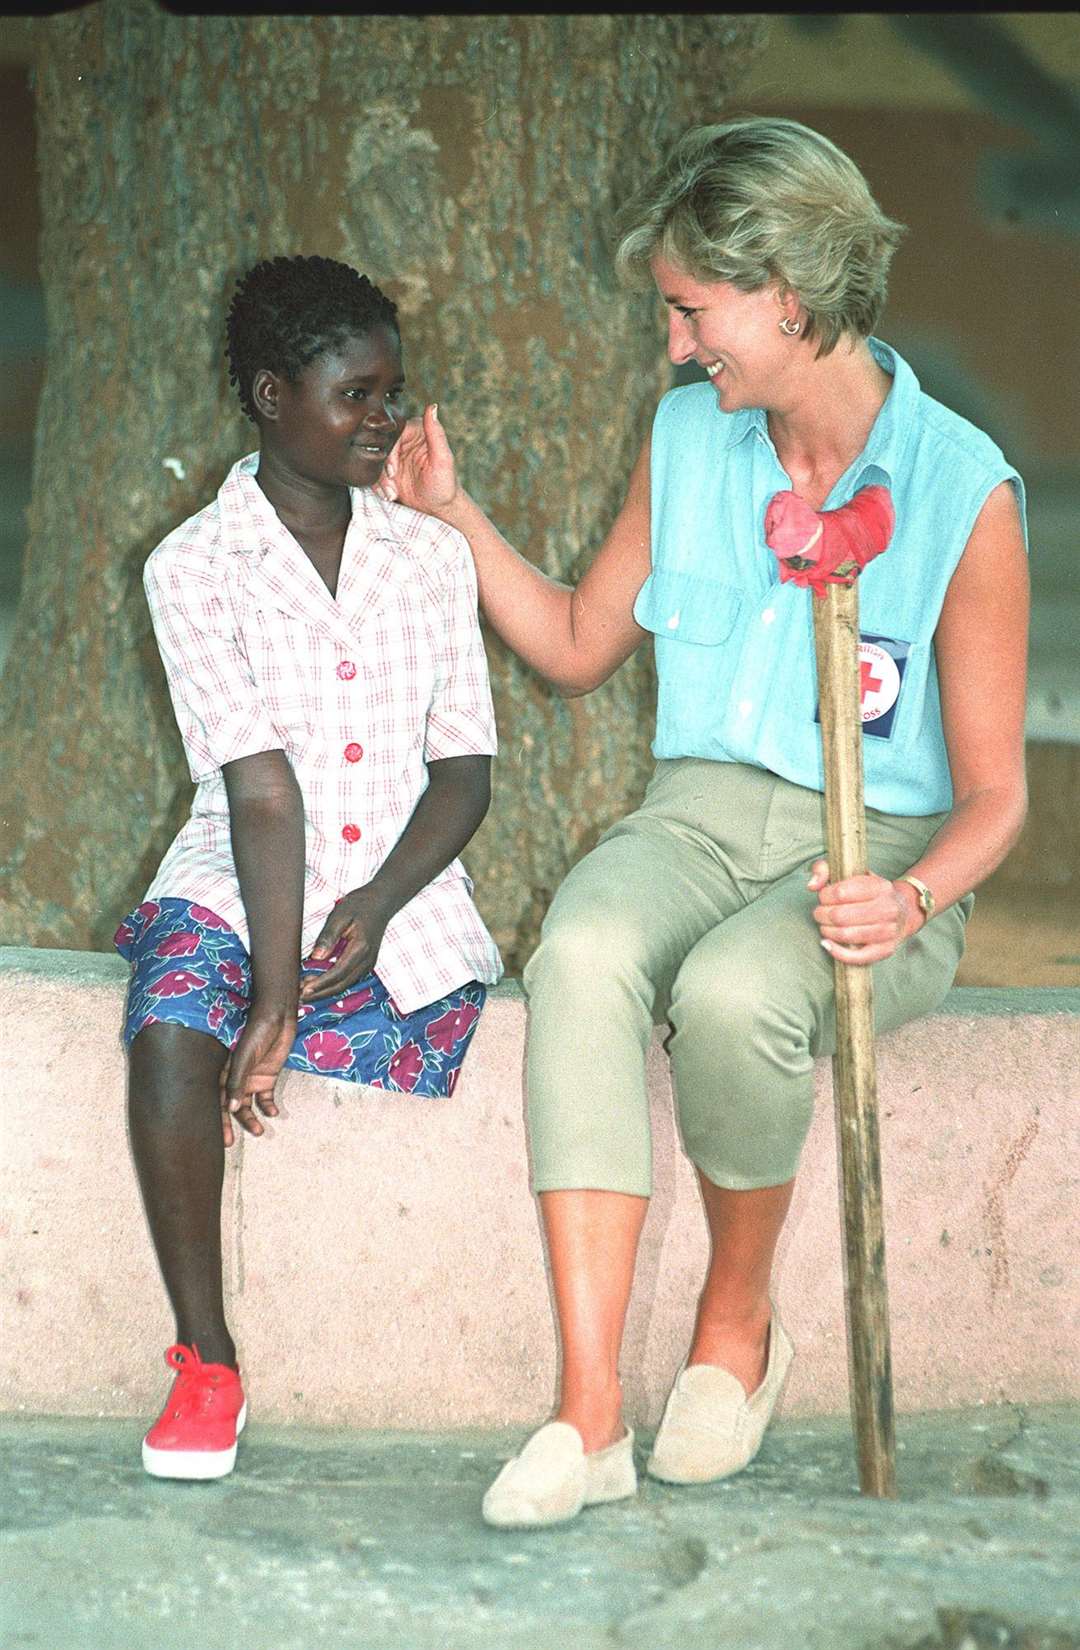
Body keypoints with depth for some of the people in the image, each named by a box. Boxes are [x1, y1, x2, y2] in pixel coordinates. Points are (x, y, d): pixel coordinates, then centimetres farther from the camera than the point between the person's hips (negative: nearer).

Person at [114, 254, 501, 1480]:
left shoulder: (430, 555, 9)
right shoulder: (195, 565, -2)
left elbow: (462, 769, 6)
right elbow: (262, 788, -13)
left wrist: (375, 906, -13)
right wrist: (273, 997, -20)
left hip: (400, 903, 3)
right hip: (235, 890, -3)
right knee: (171, 1031, -31)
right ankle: (205, 1365, -21)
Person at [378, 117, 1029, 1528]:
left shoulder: (964, 496, -9)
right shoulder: (688, 440, 8)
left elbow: (993, 794, -6)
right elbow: (579, 646, 23)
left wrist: (912, 902, -25)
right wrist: (451, 512, 14)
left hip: (878, 849, -4)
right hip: (700, 814, 4)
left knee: (734, 992, -37)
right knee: (582, 957, -32)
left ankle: (737, 1322, -7)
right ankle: (589, 1417, -36)